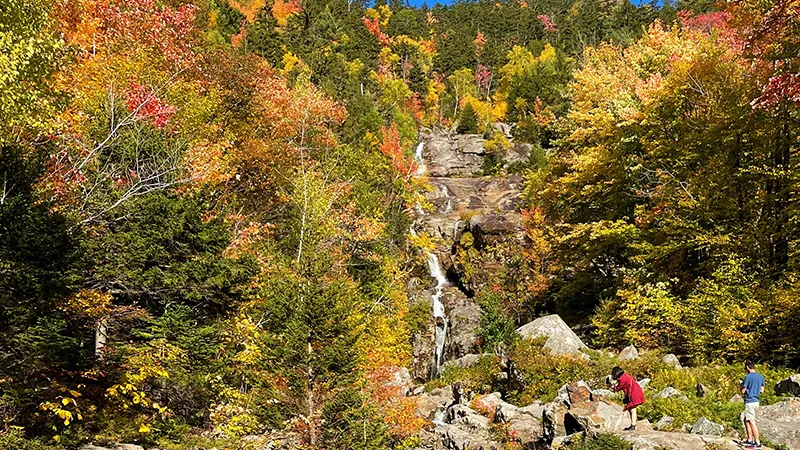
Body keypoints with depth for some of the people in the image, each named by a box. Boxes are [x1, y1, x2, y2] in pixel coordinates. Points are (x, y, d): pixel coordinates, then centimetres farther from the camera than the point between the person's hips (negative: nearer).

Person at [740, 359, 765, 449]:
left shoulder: (748, 377, -15)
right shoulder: (761, 377, 7)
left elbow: (743, 392, -11)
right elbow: (762, 391, 13)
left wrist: (742, 385, 7)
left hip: (749, 402, -8)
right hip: (756, 401, 8)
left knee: (752, 422, -5)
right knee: (745, 419, 19)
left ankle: (757, 443, -5)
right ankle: (749, 440, 22)